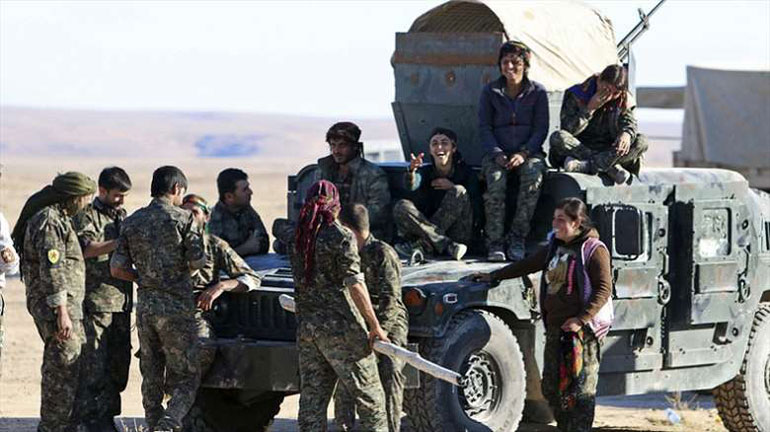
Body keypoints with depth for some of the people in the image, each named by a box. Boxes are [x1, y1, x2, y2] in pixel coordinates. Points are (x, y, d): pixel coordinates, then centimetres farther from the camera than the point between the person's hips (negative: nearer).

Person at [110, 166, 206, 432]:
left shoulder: (132, 222, 7)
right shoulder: (182, 219, -7)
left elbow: (117, 269, 6)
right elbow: (198, 263, -9)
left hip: (145, 306, 5)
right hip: (176, 308, -5)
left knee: (151, 379, 14)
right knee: (185, 378, -2)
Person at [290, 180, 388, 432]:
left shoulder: (299, 238, 7)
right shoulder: (340, 236, -11)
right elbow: (355, 285, -14)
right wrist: (375, 326, -10)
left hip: (306, 326, 6)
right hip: (341, 326, -6)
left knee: (312, 400, 7)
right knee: (369, 395, 3)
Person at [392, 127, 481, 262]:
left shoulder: (466, 173, 6)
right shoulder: (426, 172, 9)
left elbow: (477, 213, -2)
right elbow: (411, 185, -17)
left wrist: (452, 187, -10)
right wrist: (411, 171, -41)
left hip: (459, 235, -2)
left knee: (459, 191, -23)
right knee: (401, 207, -21)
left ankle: (422, 244, -30)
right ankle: (448, 246, -34)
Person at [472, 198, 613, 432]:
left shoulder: (594, 250, -9)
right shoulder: (555, 246, 14)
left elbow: (604, 289, -13)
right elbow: (528, 265, 27)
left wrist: (581, 320, -19)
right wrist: (494, 276, 27)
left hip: (582, 328, -8)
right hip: (555, 325, 8)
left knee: (581, 386, -6)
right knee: (551, 386, 8)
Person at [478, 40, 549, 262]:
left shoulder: (537, 92, 6)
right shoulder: (490, 92, 8)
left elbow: (541, 129, 2)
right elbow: (484, 127, 5)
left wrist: (523, 154, -14)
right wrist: (497, 153, -13)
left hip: (529, 152, 0)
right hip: (497, 152, 0)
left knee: (533, 177, -35)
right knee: (496, 181, -33)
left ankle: (517, 239, -28)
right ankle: (495, 243, -29)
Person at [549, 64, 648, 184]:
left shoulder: (623, 101, 4)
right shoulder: (577, 95, -5)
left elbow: (630, 122, -8)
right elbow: (568, 130, -12)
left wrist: (627, 134, -33)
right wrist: (590, 109, -20)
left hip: (608, 151, 2)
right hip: (577, 149, -2)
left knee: (641, 142, -24)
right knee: (558, 137, -33)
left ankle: (587, 166, -36)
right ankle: (611, 168, -38)